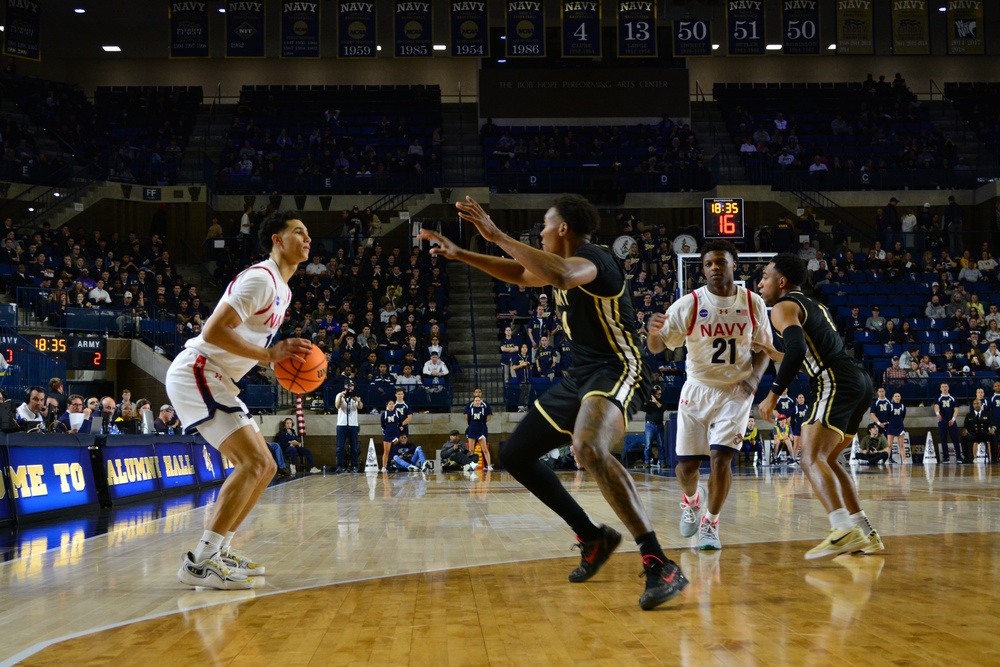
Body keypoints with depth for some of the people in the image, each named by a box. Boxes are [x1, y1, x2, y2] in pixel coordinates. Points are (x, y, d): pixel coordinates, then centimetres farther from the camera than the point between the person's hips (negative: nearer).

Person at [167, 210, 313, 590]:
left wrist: (284, 356, 7)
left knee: (264, 466, 10)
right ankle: (199, 562, -19)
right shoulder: (260, 278, -15)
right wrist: (269, 354, -22)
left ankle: (220, 551, 15)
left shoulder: (282, 289, 18)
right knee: (254, 462, -19)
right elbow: (214, 331, -23)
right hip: (196, 371, -11)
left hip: (215, 380, 11)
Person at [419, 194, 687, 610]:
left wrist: (496, 236, -35)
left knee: (589, 450, -38)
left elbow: (562, 276, -41)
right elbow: (520, 275, 33)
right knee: (515, 455, 13)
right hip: (582, 375, 11)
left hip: (617, 370, -11)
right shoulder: (565, 264, 13)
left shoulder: (594, 259, -17)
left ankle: (660, 567, -38)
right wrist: (459, 255, 31)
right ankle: (593, 538, 20)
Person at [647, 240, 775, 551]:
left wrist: (755, 375, -13)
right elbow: (658, 347, -11)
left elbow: (764, 349, 7)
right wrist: (653, 333, -35)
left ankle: (710, 522, 3)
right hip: (697, 389, 0)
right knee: (686, 465, 3)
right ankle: (692, 499, 39)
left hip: (735, 392, 0)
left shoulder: (753, 303, -3)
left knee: (721, 456, -16)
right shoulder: (688, 304, -9)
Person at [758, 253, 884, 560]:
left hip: (836, 384, -9)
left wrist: (774, 393, -16)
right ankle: (866, 534, 16)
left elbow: (796, 350, -19)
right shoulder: (814, 306, 27)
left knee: (812, 460, -17)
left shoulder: (784, 307, -1)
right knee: (827, 460, 20)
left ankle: (845, 531, -35)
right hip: (860, 382, 9)